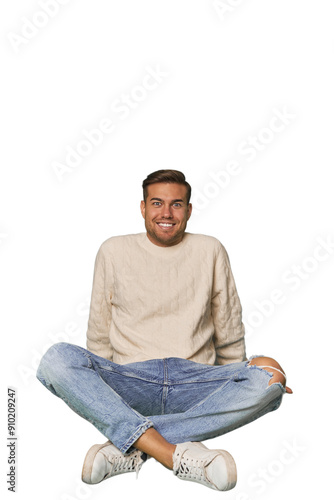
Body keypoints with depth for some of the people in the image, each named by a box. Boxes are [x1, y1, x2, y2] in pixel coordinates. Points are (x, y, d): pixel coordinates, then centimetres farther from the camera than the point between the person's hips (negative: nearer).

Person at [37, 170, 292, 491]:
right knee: (56, 359, -27)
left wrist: (237, 388, 16)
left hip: (195, 383, 1)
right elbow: (100, 335, 14)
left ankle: (127, 447, -28)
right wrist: (99, 385, 6)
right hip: (129, 385, 0)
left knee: (271, 375, -28)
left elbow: (229, 335, 15)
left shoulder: (210, 251, 10)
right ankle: (176, 452, -34)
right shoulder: (114, 251, 10)